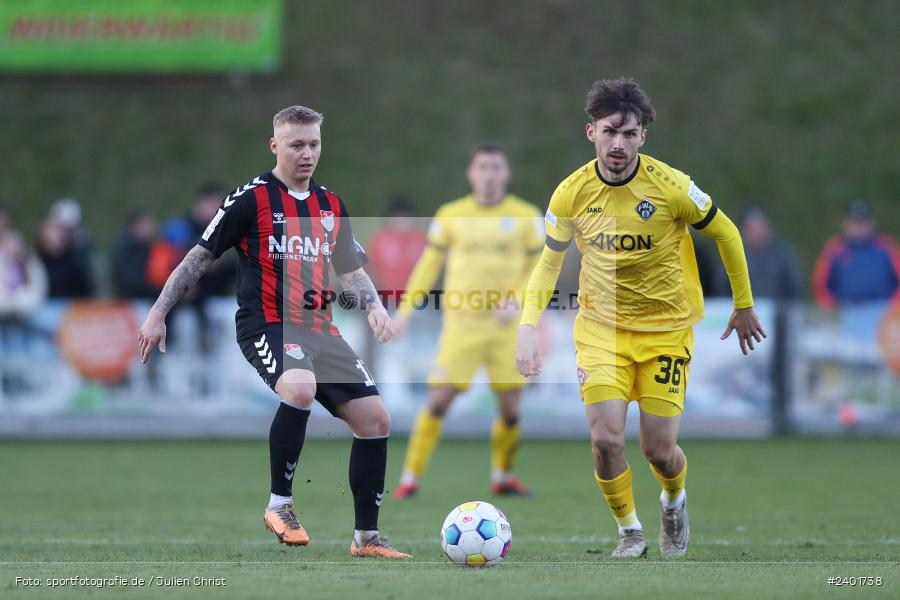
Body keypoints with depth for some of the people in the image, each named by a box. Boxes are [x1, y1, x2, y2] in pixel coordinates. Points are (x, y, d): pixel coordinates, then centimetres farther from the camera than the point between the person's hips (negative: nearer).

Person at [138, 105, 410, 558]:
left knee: (375, 419, -1)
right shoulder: (252, 197, -3)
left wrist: (374, 305, 3)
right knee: (300, 388, -37)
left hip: (319, 330, 7)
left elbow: (352, 271, 24)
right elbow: (200, 257, 1)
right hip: (267, 325, -7)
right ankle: (279, 504, -21)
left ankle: (366, 538, 11)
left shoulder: (331, 205, 15)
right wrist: (158, 314, -2)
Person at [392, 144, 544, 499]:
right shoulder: (450, 215, 3)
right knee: (438, 401, -9)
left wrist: (515, 301, -12)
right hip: (461, 324, -1)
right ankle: (410, 478, 0)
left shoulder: (526, 217, 3)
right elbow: (429, 265, 10)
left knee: (510, 409, 0)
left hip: (505, 326, 1)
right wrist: (406, 309, 4)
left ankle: (502, 476, 22)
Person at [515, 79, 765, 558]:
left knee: (659, 450, -2)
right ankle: (629, 531, 11)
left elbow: (726, 234, -1)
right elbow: (549, 262, 5)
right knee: (606, 439, -14)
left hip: (666, 328, -1)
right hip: (600, 327, 1)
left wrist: (743, 307, 7)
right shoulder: (571, 193, -10)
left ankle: (674, 501, 35)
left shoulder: (669, 186, -17)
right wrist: (528, 326, -7)